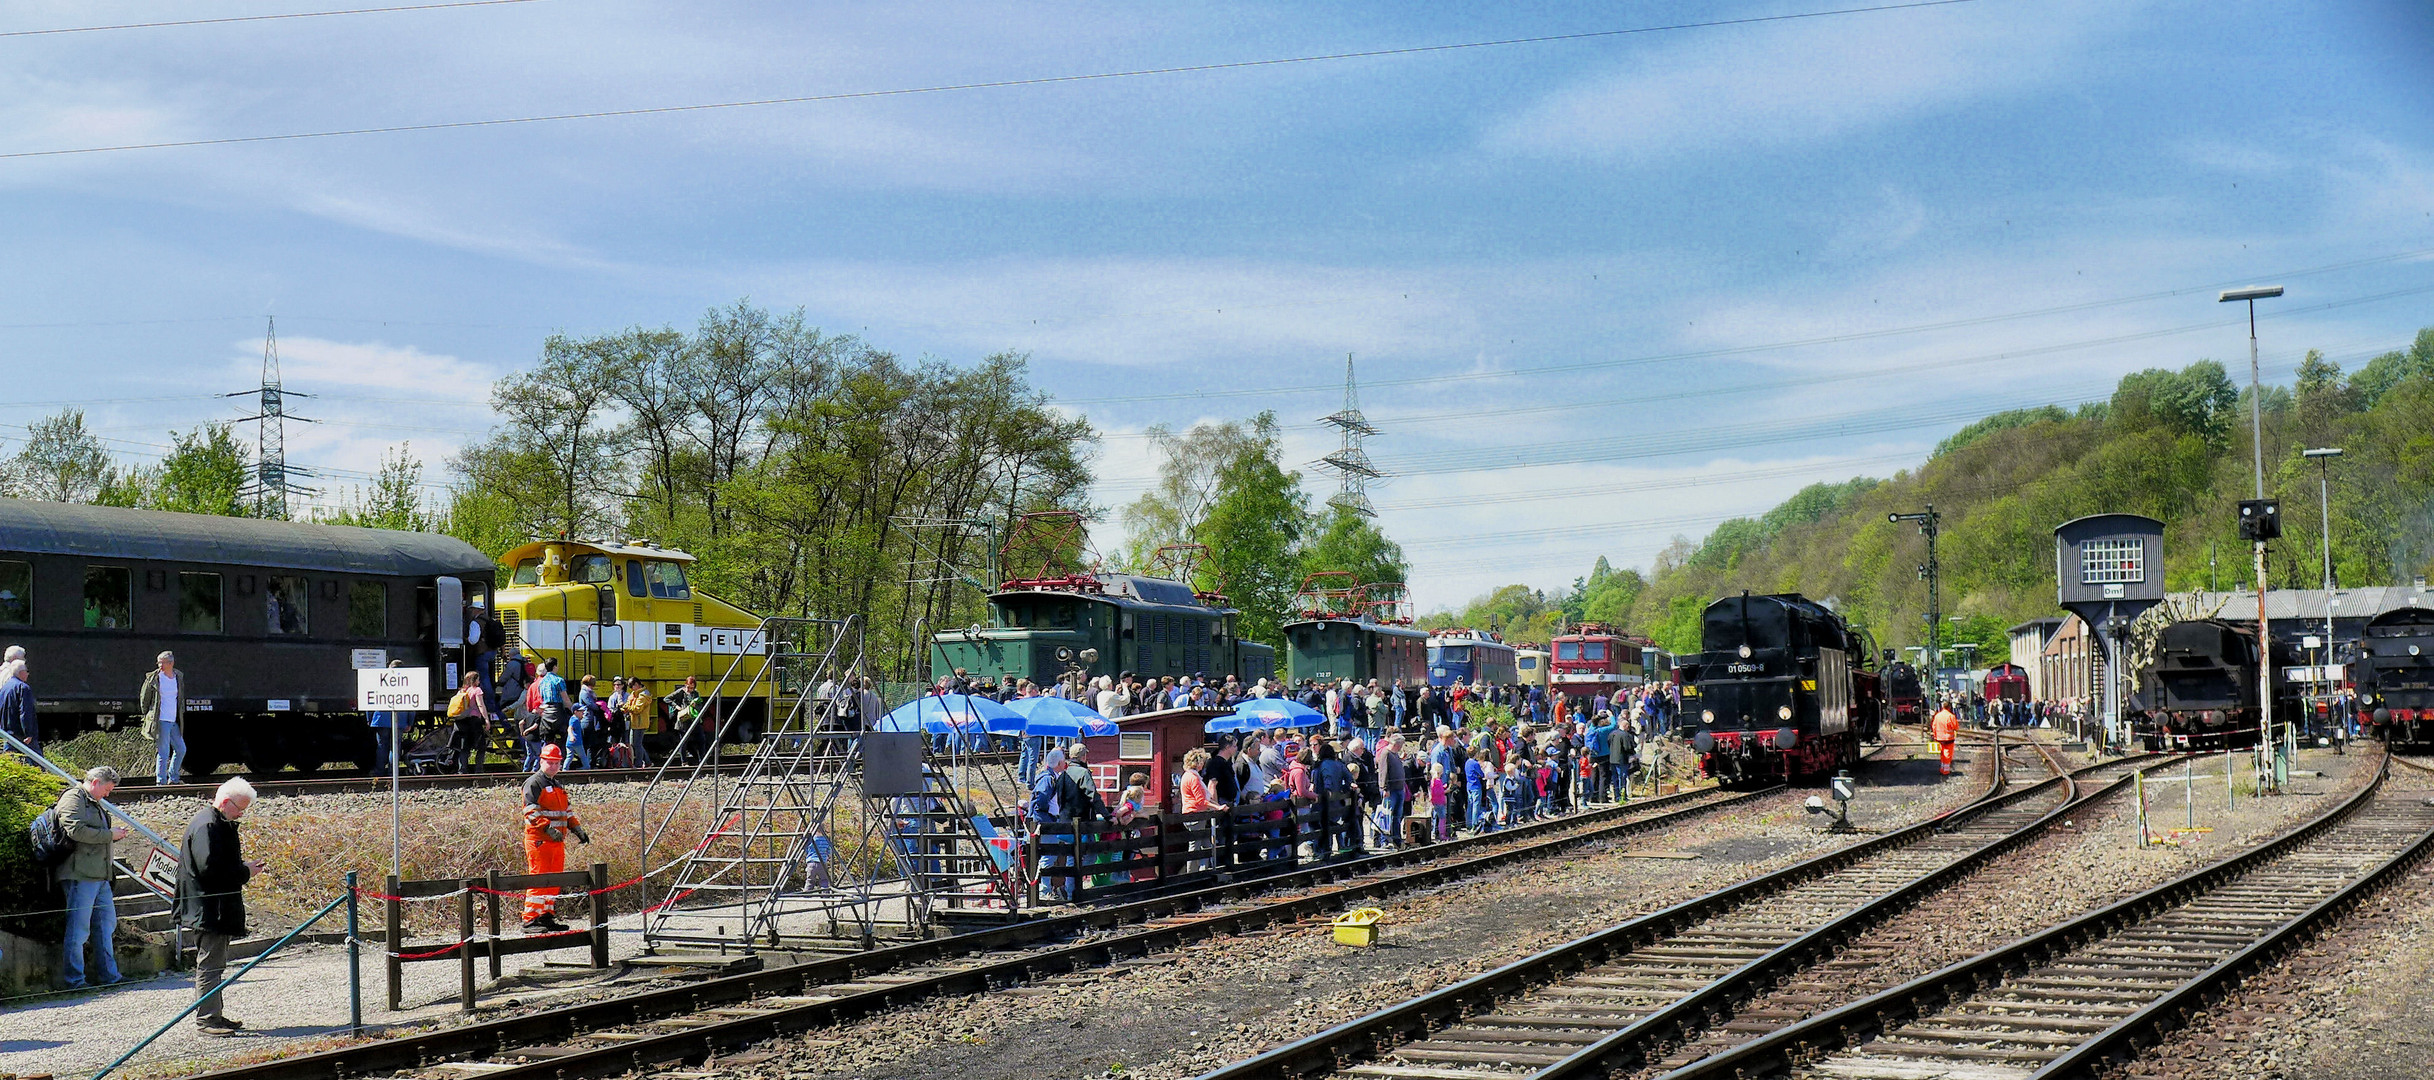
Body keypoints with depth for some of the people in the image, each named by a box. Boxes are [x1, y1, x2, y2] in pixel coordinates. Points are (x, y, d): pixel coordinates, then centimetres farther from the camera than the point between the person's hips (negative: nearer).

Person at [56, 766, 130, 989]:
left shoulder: (95, 804, 23)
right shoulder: (73, 799, -8)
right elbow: (76, 830, -21)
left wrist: (115, 834, 12)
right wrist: (109, 835, -14)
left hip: (99, 876, 10)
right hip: (79, 875, -10)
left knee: (107, 924, 13)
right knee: (78, 928, -5)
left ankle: (110, 976, 19)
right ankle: (74, 980, 0)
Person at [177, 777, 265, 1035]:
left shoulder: (220, 824, 16)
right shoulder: (206, 826, -17)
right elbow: (210, 868, -25)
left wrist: (244, 866, 9)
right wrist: (245, 871, -15)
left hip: (219, 910, 11)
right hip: (209, 910, -11)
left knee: (215, 963, 16)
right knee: (210, 963, -7)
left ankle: (213, 1014, 22)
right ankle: (206, 1018, -3)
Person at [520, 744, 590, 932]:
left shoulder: (558, 786, 22)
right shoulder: (533, 784, -5)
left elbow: (567, 811, 27)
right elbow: (531, 812, -16)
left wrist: (577, 829, 12)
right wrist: (548, 828, -27)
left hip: (557, 841, 8)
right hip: (538, 839, -8)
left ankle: (547, 916, 17)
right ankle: (530, 920, -9)